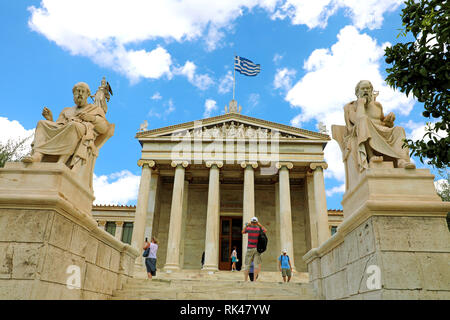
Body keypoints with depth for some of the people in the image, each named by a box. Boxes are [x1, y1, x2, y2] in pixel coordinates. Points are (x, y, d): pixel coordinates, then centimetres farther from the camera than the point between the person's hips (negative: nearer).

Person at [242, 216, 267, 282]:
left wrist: (246, 225, 30)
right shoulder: (259, 228, -1)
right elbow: (265, 230, 22)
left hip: (250, 249, -1)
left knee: (247, 265, 3)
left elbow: (243, 232, 18)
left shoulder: (248, 228, -5)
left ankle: (246, 280, 0)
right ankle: (255, 279, -9)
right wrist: (260, 225, 27)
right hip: (257, 249, 1)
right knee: (257, 264, -1)